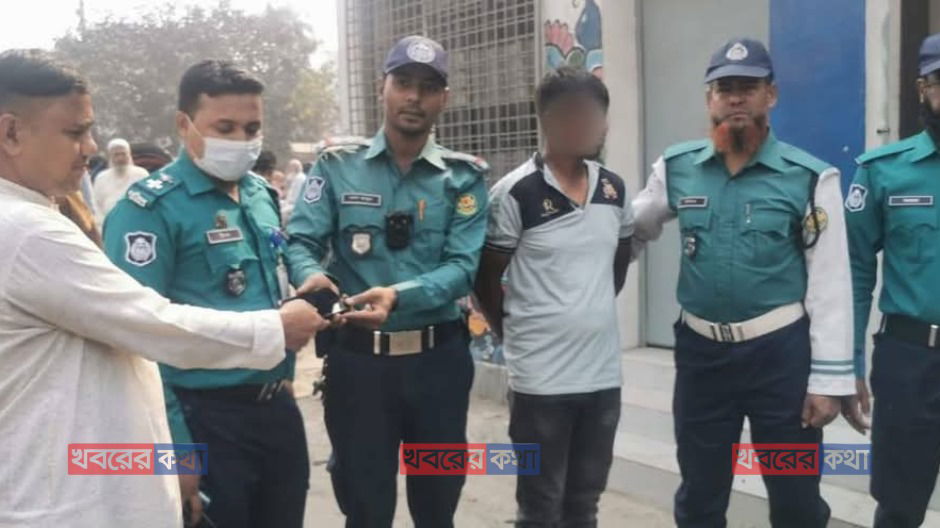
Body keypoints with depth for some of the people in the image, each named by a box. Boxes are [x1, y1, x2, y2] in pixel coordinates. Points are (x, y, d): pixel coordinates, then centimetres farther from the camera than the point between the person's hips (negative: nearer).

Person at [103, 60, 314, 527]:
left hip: (278, 406, 7)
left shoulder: (262, 194, 9)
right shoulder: (150, 208, -13)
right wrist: (175, 446, -18)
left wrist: (285, 377, 16)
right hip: (207, 419, -7)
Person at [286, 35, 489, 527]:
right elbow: (300, 242, -7)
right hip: (357, 356, -1)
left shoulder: (463, 177, 1)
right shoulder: (337, 165, 1)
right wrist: (312, 276, -30)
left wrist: (399, 295, -29)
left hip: (438, 357, 1)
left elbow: (462, 266, -11)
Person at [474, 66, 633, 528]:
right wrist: (517, 336, 2)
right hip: (540, 378, -5)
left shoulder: (614, 190, 5)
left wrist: (593, 313, 13)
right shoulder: (514, 194, -12)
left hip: (604, 373, 5)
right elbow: (485, 281, -5)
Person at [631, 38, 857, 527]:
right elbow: (629, 236, 12)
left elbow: (831, 284, -6)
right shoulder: (676, 168, 0)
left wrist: (829, 379, -7)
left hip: (781, 352, -2)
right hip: (699, 350, 2)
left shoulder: (810, 177, -7)